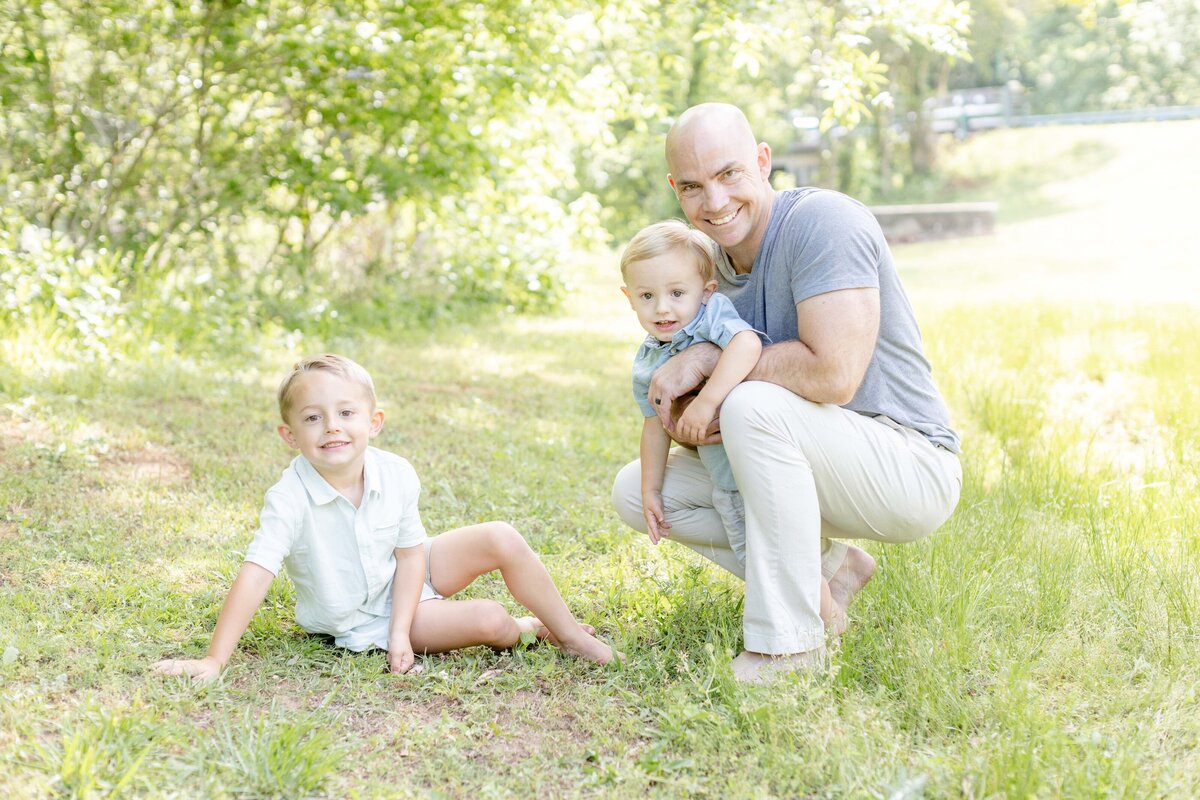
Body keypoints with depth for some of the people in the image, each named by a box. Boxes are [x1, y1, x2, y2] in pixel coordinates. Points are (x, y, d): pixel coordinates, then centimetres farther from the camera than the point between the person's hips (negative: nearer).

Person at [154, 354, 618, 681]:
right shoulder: (290, 499, -30)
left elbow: (410, 553, -9)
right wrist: (214, 660, -40)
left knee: (501, 540, -13)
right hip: (363, 620, -4)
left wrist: (401, 631, -18)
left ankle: (570, 634, 7)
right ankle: (529, 629, 17)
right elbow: (255, 575, -35)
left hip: (406, 577, 4)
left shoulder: (397, 476, -19)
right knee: (489, 622, -20)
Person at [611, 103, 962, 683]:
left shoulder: (823, 222, -20)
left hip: (910, 467, -8)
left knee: (755, 406, -34)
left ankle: (789, 641, -23)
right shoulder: (715, 262, 6)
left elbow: (833, 374, -32)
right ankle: (827, 568, 4)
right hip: (808, 462, 9)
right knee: (637, 491, 2)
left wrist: (710, 358, -20)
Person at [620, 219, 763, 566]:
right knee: (750, 557, 16)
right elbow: (655, 425, 14)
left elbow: (747, 343, -40)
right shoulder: (647, 362, 3)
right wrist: (651, 489, 18)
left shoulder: (714, 313, -18)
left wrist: (707, 400, -43)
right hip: (724, 479, 7)